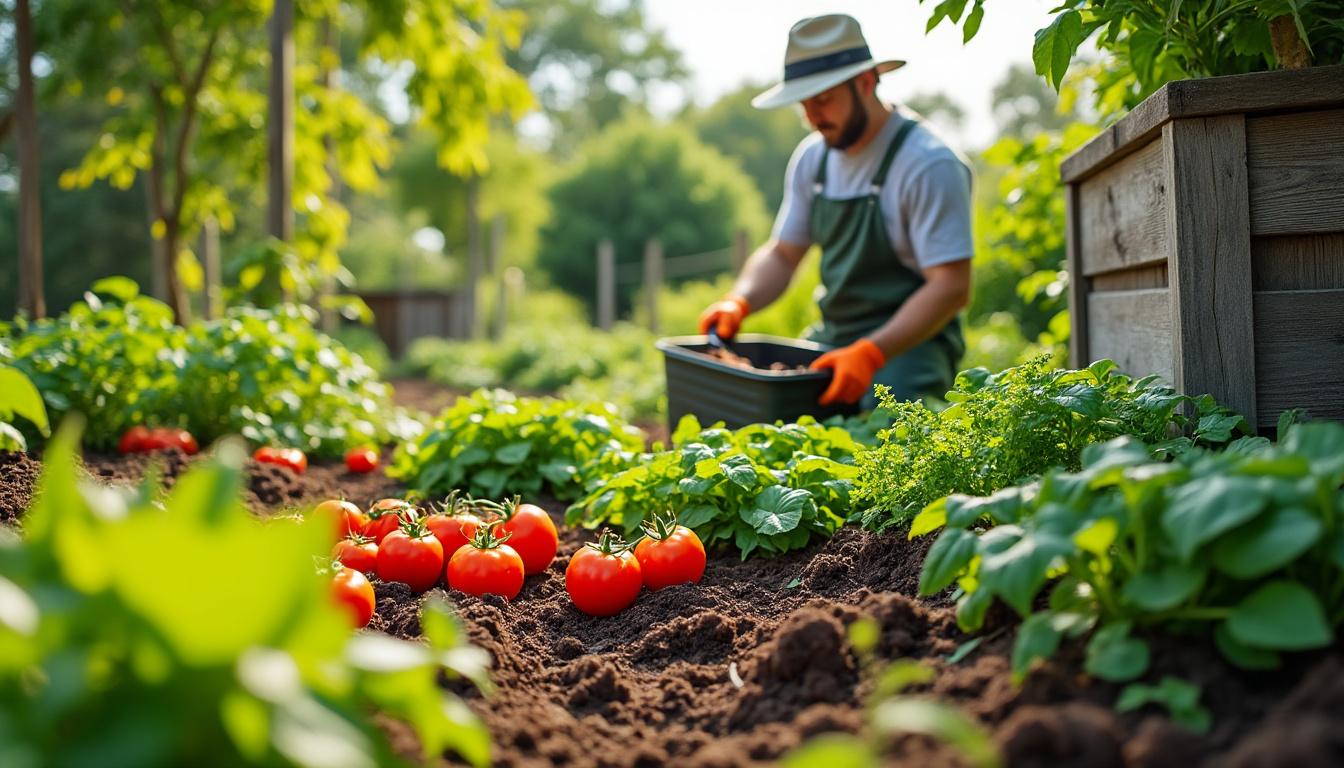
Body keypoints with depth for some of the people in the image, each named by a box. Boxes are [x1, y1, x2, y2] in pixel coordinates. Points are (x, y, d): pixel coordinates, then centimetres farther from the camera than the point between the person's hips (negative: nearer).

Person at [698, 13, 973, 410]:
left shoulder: (928, 165, -15)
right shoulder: (812, 158, 8)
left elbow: (952, 287, -20)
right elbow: (782, 255, 16)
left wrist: (870, 354, -31)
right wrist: (739, 301, -6)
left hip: (909, 345, -7)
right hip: (832, 339, 7)